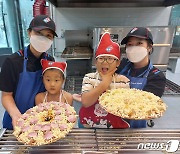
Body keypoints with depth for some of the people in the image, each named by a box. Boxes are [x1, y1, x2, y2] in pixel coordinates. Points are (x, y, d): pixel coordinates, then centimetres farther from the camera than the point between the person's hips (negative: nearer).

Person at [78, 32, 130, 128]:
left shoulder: (123, 81, -3)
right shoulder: (89, 78, -2)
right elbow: (85, 102, -15)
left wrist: (108, 87, -12)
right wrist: (104, 83, -15)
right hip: (88, 126, 2)